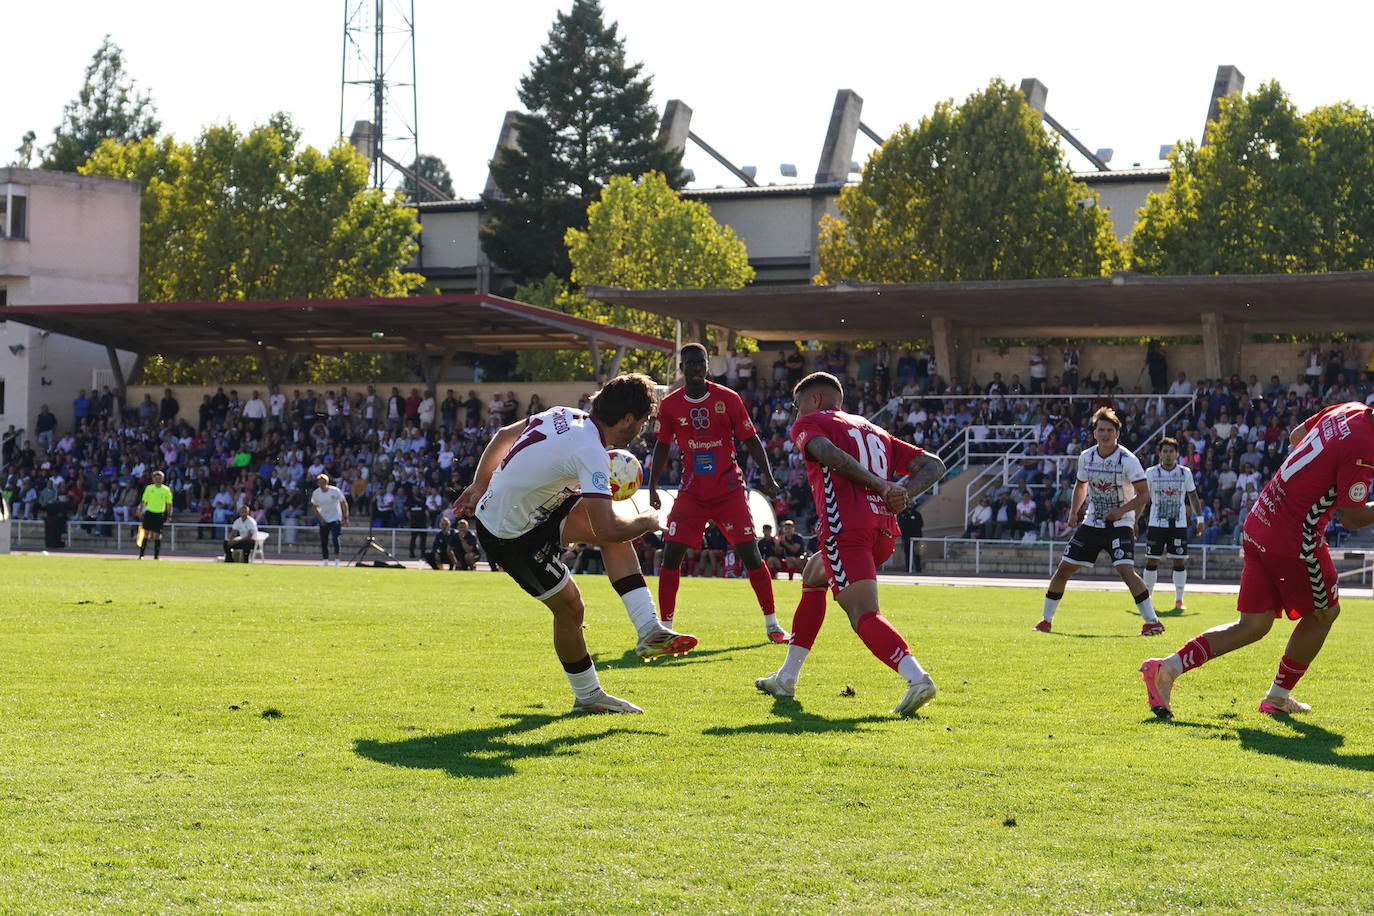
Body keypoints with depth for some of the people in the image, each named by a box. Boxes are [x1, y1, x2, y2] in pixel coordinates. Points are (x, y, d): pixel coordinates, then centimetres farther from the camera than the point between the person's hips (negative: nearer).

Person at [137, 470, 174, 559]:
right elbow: (143, 501, 8)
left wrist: (169, 516, -3)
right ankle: (141, 554, 2)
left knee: (157, 535, -1)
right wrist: (140, 512, 2)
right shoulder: (149, 488, 4)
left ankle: (157, 555, 6)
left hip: (160, 514, 0)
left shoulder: (166, 490, 1)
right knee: (146, 533, -3)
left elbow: (169, 504, 4)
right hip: (149, 512, 0)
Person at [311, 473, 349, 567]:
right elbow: (315, 507, 9)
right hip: (323, 520, 3)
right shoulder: (316, 493, -6)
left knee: (335, 539, -17)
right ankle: (325, 561, 15)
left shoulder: (335, 491, -14)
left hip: (335, 519, -3)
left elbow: (344, 504, -4)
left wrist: (345, 518, -7)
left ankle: (336, 560, -9)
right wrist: (320, 519, -3)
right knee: (323, 541, 3)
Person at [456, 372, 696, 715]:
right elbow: (606, 530, -31)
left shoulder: (566, 416, -1)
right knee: (569, 607, -1)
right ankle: (588, 697, 19)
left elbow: (502, 436, 12)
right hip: (511, 538, -9)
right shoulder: (590, 453, -27)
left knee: (616, 533, 4)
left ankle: (649, 630, 0)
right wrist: (647, 522, -11)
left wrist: (479, 487, 24)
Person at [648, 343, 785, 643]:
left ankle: (772, 624, 6)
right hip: (692, 492, 1)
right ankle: (665, 626, 0)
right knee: (671, 554, -9)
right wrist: (652, 487, 6)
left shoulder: (728, 399, -4)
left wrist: (766, 474, -11)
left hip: (729, 489, -1)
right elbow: (662, 446, 13)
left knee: (749, 553, -5)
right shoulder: (670, 405, 1)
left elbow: (751, 440, 1)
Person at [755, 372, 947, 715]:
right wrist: (904, 491, 4)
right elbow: (934, 465, 21)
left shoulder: (808, 423, 12)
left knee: (864, 615, -17)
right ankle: (786, 678, 33)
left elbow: (827, 452, -12)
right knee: (813, 577, 30)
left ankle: (917, 677, -41)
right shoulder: (875, 432, 30)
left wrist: (881, 486, -15)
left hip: (846, 528, -8)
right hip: (884, 532, 8)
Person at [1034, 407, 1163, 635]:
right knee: (1064, 569, 4)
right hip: (1092, 522, 5)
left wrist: (1122, 511, -22)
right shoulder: (1086, 457, 1)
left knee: (1125, 570, -23)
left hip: (1119, 524, -5)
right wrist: (1074, 511, 6)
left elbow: (1144, 493, -12)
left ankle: (1152, 621, -16)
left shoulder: (1128, 460, -14)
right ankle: (1046, 620, 18)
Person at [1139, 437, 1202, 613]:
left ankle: (1178, 600, 7)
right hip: (1156, 524, -1)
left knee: (1180, 562, -1)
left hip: (1179, 525, 1)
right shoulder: (1151, 473, 1)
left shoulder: (1185, 472, 4)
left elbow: (1193, 497, 13)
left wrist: (1199, 519, 9)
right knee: (1151, 561, -2)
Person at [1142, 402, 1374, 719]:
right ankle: (1278, 698, 22)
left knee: (1253, 625, 11)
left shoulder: (1348, 410, 6)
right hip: (1295, 539, -9)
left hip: (1260, 523, 9)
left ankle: (1169, 667, -2)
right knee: (1324, 612, 14)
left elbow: (1296, 436, 25)